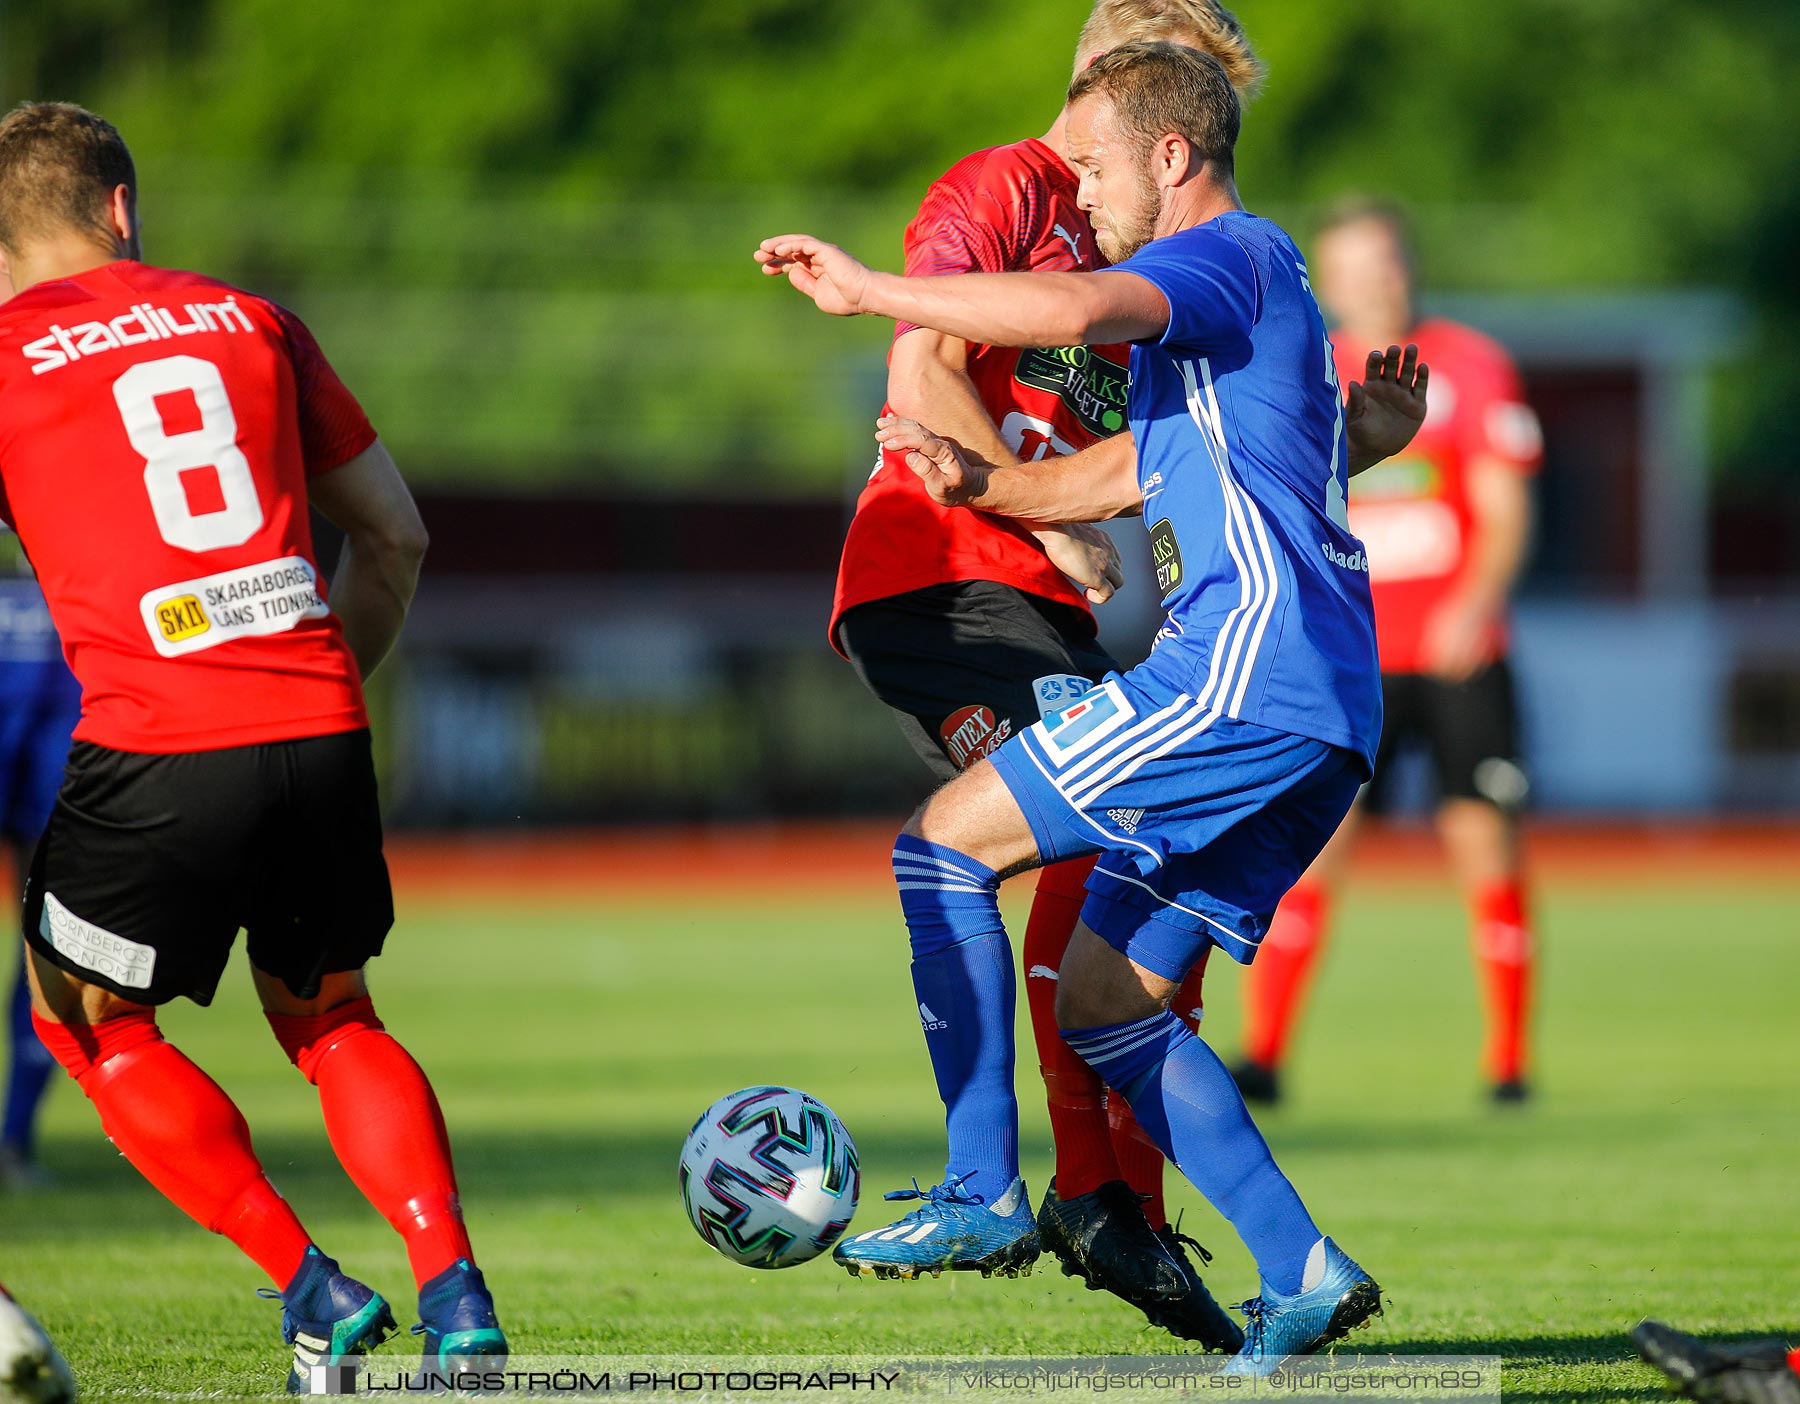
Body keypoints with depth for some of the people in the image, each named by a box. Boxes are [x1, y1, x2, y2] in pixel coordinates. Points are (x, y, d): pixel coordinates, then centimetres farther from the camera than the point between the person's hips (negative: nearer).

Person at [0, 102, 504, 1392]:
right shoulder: (247, 320, 17)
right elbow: (395, 534, 21)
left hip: (157, 751, -4)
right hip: (321, 733, 4)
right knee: (329, 1017, 25)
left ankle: (311, 1289, 7)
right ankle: (453, 1289, 7)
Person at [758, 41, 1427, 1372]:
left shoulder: (1236, 255, -4)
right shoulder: (1224, 303, 28)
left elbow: (1071, 311, -24)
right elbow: (1130, 472, 36)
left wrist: (868, 291, -16)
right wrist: (980, 484, 19)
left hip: (1248, 671, -10)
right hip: (1311, 717, 10)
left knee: (946, 841, -9)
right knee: (1105, 1002, 10)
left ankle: (981, 1192, -15)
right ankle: (1303, 1272, 4)